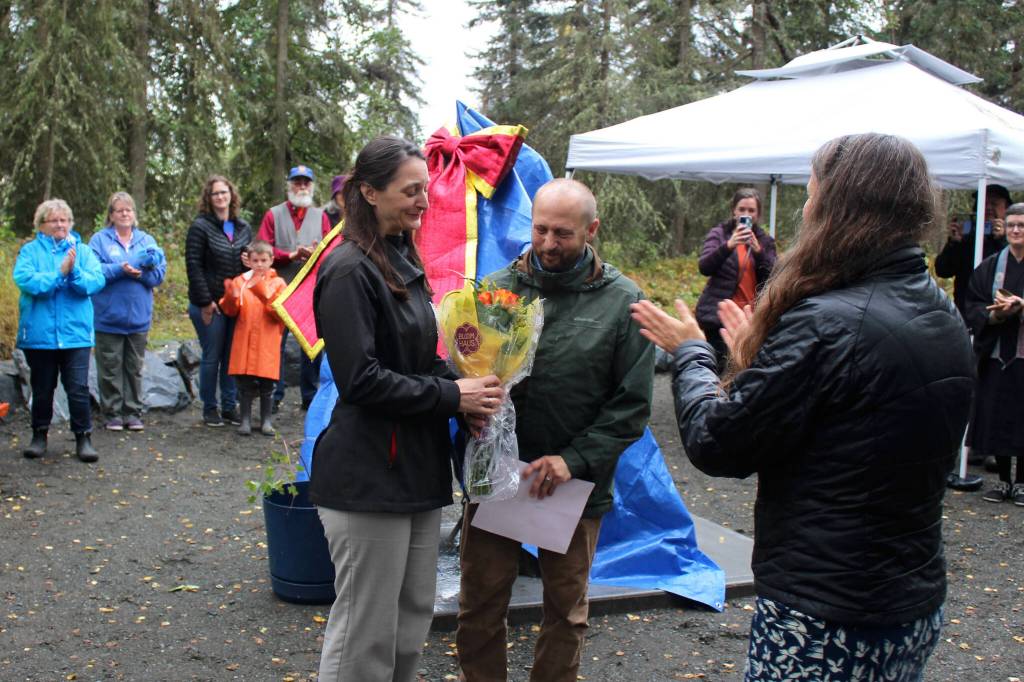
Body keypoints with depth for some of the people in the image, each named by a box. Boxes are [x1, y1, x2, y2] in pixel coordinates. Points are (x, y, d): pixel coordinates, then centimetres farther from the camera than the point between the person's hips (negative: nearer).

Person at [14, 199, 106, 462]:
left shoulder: (83, 251, 6)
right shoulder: (30, 251, 2)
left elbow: (96, 281, -8)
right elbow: (24, 280, -15)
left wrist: (74, 272, -24)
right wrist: (59, 273, -18)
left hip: (75, 333, 0)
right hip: (39, 333, 0)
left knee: (78, 388, -3)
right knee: (42, 388, 13)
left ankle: (83, 437, 7)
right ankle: (39, 435, 27)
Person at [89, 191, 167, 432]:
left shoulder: (147, 240, 10)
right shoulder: (100, 240, 3)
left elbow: (159, 273, 0)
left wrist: (141, 272, -18)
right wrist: (120, 269, -22)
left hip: (138, 317, 3)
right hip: (108, 317, -3)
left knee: (134, 367, 9)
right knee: (110, 367, 2)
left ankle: (133, 412, 16)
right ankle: (112, 413, 10)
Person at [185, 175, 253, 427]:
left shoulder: (243, 227, 12)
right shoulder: (200, 226, -5)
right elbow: (193, 265, -10)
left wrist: (249, 263, -1)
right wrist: (205, 301, -15)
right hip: (210, 304, -5)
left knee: (232, 356, 9)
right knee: (212, 357, 1)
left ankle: (230, 406, 18)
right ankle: (209, 408, 12)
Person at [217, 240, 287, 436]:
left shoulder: (277, 283, 1)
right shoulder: (239, 281, 4)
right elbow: (231, 311, 1)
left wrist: (264, 293, -19)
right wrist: (231, 297, -19)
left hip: (267, 343, -1)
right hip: (244, 341, 1)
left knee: (266, 383, 6)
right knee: (244, 383, 5)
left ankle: (266, 420, 18)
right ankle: (245, 419, 16)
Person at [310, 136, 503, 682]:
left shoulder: (402, 260, 13)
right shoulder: (350, 270, -15)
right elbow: (360, 381, -20)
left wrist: (462, 373, 2)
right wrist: (452, 395, -17)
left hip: (417, 469, 9)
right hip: (367, 478, -9)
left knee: (413, 618, 17)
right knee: (365, 636, 1)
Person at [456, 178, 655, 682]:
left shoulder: (622, 301, -6)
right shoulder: (497, 287, -2)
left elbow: (632, 404, -6)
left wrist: (574, 459, -15)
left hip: (576, 487, -1)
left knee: (566, 611, 16)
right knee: (479, 607, 10)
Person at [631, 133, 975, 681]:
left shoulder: (826, 324, -24)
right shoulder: (945, 320, 3)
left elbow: (717, 445, -16)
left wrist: (690, 351, 0)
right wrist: (757, 356, 17)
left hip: (823, 620, -8)